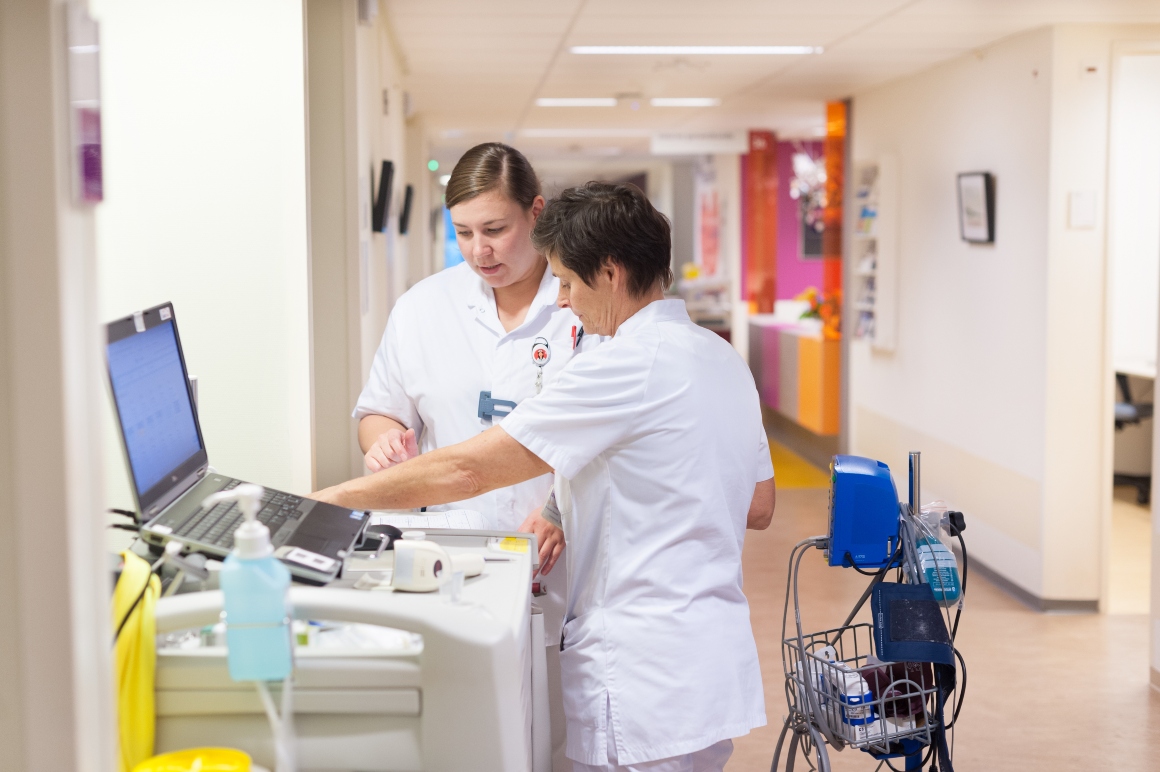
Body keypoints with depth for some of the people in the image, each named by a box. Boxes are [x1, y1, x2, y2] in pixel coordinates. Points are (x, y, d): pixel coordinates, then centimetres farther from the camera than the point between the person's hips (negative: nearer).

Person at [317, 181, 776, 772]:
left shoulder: (628, 364, -17)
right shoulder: (722, 358, 11)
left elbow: (466, 471, -17)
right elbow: (759, 508, 20)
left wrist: (334, 497, -6)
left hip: (649, 689, -9)